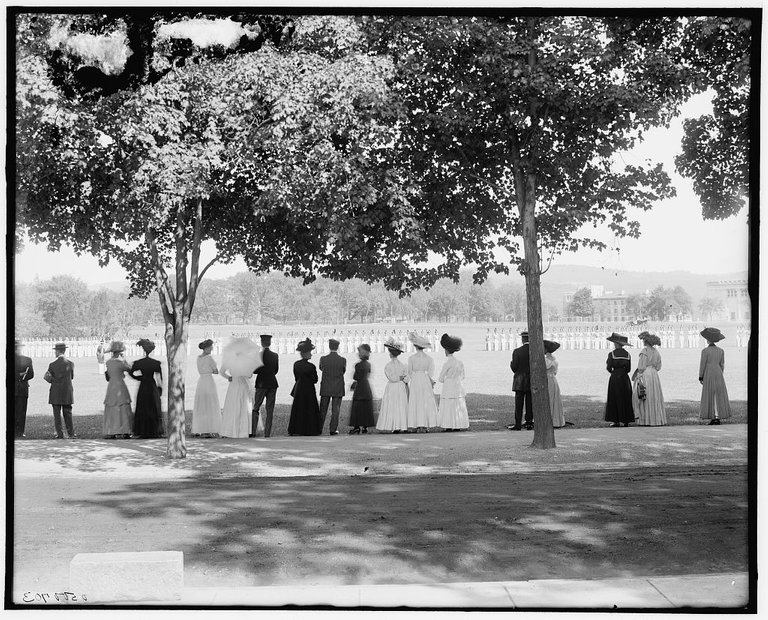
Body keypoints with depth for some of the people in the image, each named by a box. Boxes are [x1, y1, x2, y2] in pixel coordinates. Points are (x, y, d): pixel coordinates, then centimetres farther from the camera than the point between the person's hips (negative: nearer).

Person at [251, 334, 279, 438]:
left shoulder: (259, 355, -10)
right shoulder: (275, 355, 4)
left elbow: (255, 370, -12)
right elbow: (276, 370, 11)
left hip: (262, 383, -4)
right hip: (273, 383, 4)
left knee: (255, 408, 5)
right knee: (269, 410, 6)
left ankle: (253, 432, -1)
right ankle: (267, 433, 5)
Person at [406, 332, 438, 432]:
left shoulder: (411, 358, -5)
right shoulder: (429, 358, -1)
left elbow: (409, 372, -2)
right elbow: (431, 373, -2)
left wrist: (408, 382, 10)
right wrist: (433, 382, 10)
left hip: (414, 381, -1)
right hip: (425, 381, 1)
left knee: (415, 403, 3)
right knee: (427, 403, 5)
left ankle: (415, 426, 0)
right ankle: (426, 426, 1)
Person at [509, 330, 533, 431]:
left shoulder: (517, 351, -11)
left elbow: (514, 368, -9)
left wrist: (511, 363, 11)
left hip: (520, 382, -2)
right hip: (532, 383, 2)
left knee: (519, 404, 2)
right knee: (530, 404, 9)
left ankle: (518, 425, 2)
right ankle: (529, 423, 11)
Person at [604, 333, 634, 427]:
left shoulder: (612, 354, -9)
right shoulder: (627, 354, 2)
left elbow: (609, 368, -9)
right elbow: (629, 369, 4)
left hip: (615, 377, -3)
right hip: (625, 377, 3)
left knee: (615, 399, 4)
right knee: (626, 399, 9)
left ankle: (616, 421, 1)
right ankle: (626, 421, 8)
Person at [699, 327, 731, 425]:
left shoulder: (705, 351, -10)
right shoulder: (721, 351, 5)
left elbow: (702, 365, -8)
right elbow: (722, 365, 9)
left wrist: (700, 377, 0)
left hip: (708, 375, -4)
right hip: (718, 374, 4)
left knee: (710, 397, 0)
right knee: (719, 396, 7)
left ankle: (713, 418, -3)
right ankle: (718, 418, 4)